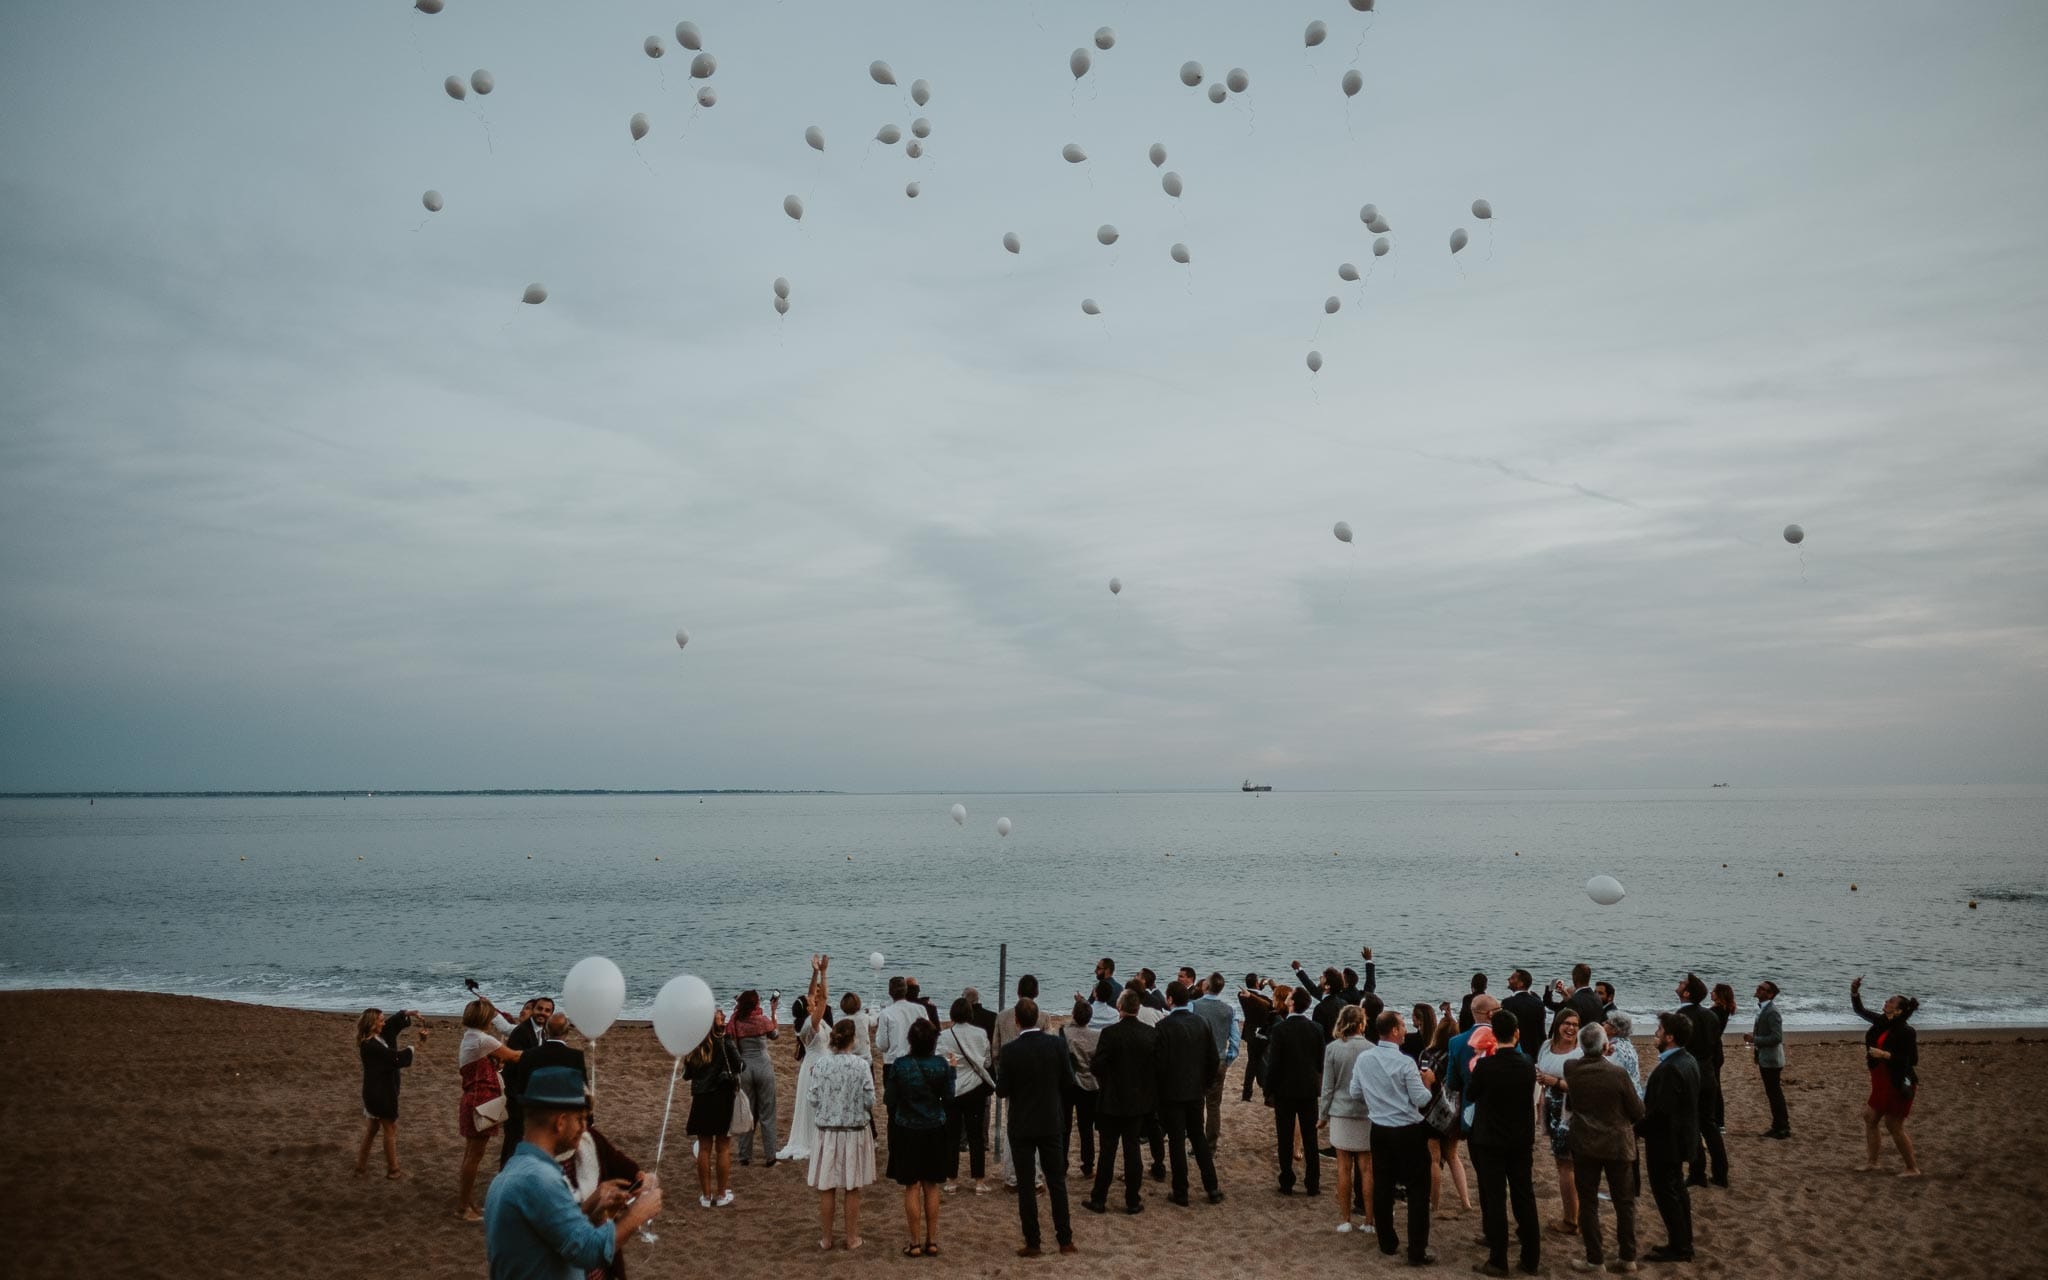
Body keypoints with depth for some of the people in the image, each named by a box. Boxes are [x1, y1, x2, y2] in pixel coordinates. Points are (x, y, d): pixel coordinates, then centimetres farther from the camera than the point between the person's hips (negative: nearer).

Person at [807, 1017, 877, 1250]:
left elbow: (813, 1099, -4)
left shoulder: (821, 1064, -8)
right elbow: (869, 1101, -11)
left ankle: (826, 1238, 18)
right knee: (852, 1189, 10)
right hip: (855, 1131, -1)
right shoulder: (861, 1065, -12)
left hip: (827, 1132, 1)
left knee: (826, 1188, 10)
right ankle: (852, 1238, 18)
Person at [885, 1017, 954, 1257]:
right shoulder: (941, 1065, -10)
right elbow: (949, 1098, -2)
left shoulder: (900, 1065, -14)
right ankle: (932, 1242, 17)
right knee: (931, 1187, 14)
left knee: (912, 1188, 8)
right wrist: (952, 1070, 9)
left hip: (907, 1132, -2)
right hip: (935, 1132, 2)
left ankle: (915, 1243, 10)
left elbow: (889, 1100, -8)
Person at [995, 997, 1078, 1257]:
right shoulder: (1055, 1045, -7)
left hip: (1022, 1126, -3)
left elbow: (1002, 1091, -11)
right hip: (1050, 1123, 3)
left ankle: (1032, 1243, 9)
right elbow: (1068, 1082, 0)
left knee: (1026, 1184, 5)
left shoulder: (1010, 1051, -15)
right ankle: (1065, 1239, 15)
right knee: (1056, 1180, 12)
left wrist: (1000, 1071, 7)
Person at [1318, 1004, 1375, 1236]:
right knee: (1367, 1169, 7)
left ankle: (1344, 1219, 13)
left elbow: (1328, 1086, -2)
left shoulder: (1333, 1048, -7)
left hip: (1341, 1113, 0)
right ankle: (1369, 1221, 10)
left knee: (1344, 1168, 8)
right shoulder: (1371, 1049, -8)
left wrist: (1322, 1115, 9)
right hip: (1367, 1114, 0)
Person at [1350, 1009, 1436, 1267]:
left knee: (1382, 1187, 14)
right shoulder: (1405, 1063, -18)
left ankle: (1387, 1243, 23)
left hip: (1380, 1129, 5)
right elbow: (1421, 1100, -14)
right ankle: (1417, 1252, 3)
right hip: (1408, 1131, -5)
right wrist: (1427, 1083, 5)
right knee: (1417, 1189, 3)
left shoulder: (1363, 1058, -2)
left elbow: (1356, 1093, 7)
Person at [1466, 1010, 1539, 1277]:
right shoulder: (1528, 1065, -9)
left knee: (1495, 1200, 3)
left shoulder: (1484, 1066, -20)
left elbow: (1470, 1095, -4)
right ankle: (1531, 1258, 20)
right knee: (1524, 1198, 13)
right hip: (1521, 1141, 3)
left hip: (1491, 1141, -3)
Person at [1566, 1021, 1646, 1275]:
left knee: (1588, 1203, 8)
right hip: (1618, 1145, -1)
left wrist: (1596, 1054, 19)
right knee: (1624, 1202, 13)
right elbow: (1638, 1111, -8)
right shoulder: (1618, 1073, -18)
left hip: (1584, 1145, 1)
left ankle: (1593, 1259, 10)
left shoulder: (1570, 1069, -10)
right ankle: (1628, 1257, 19)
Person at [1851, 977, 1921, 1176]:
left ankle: (1912, 1168, 11)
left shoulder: (1906, 1032, -18)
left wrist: (1884, 1054, -25)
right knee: (1870, 1117, 12)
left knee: (1894, 1126, -2)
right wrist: (1855, 992, -1)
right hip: (1882, 1082, 9)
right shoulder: (1882, 1022, 4)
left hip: (1898, 1084, -9)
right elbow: (1860, 1011, 14)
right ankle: (1872, 1162, 22)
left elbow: (1912, 1060, -20)